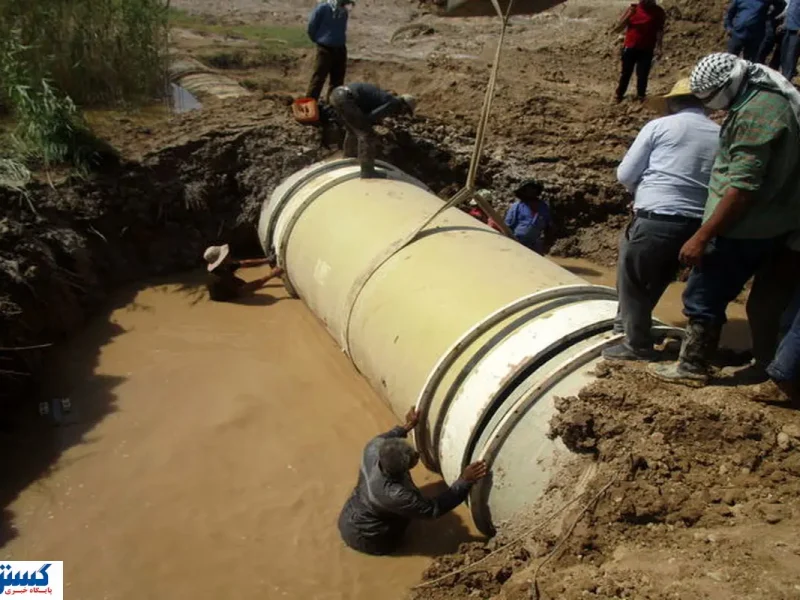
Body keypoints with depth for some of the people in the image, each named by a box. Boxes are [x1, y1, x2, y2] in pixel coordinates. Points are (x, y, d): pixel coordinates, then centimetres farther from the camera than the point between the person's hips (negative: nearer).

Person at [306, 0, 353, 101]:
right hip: (325, 49, -6)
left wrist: (339, 40, 14)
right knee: (318, 78, -5)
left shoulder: (344, 10, 4)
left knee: (338, 79, 9)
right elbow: (311, 26, -5)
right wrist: (319, 40, 7)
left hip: (340, 49, 6)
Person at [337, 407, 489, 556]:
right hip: (365, 540, -6)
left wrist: (407, 426, 9)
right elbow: (434, 508, -27)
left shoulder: (373, 449, -25)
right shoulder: (394, 495, -41)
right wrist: (465, 481, -30)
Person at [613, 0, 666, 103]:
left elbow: (660, 31, -3)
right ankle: (619, 95, 24)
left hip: (646, 50, -1)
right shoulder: (632, 8, 0)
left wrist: (658, 47, -14)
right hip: (630, 47, 1)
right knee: (626, 73, 10)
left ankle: (641, 97, 13)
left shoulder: (658, 12, -3)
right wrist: (629, 15, -15)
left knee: (642, 75, -1)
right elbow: (618, 28, -1)